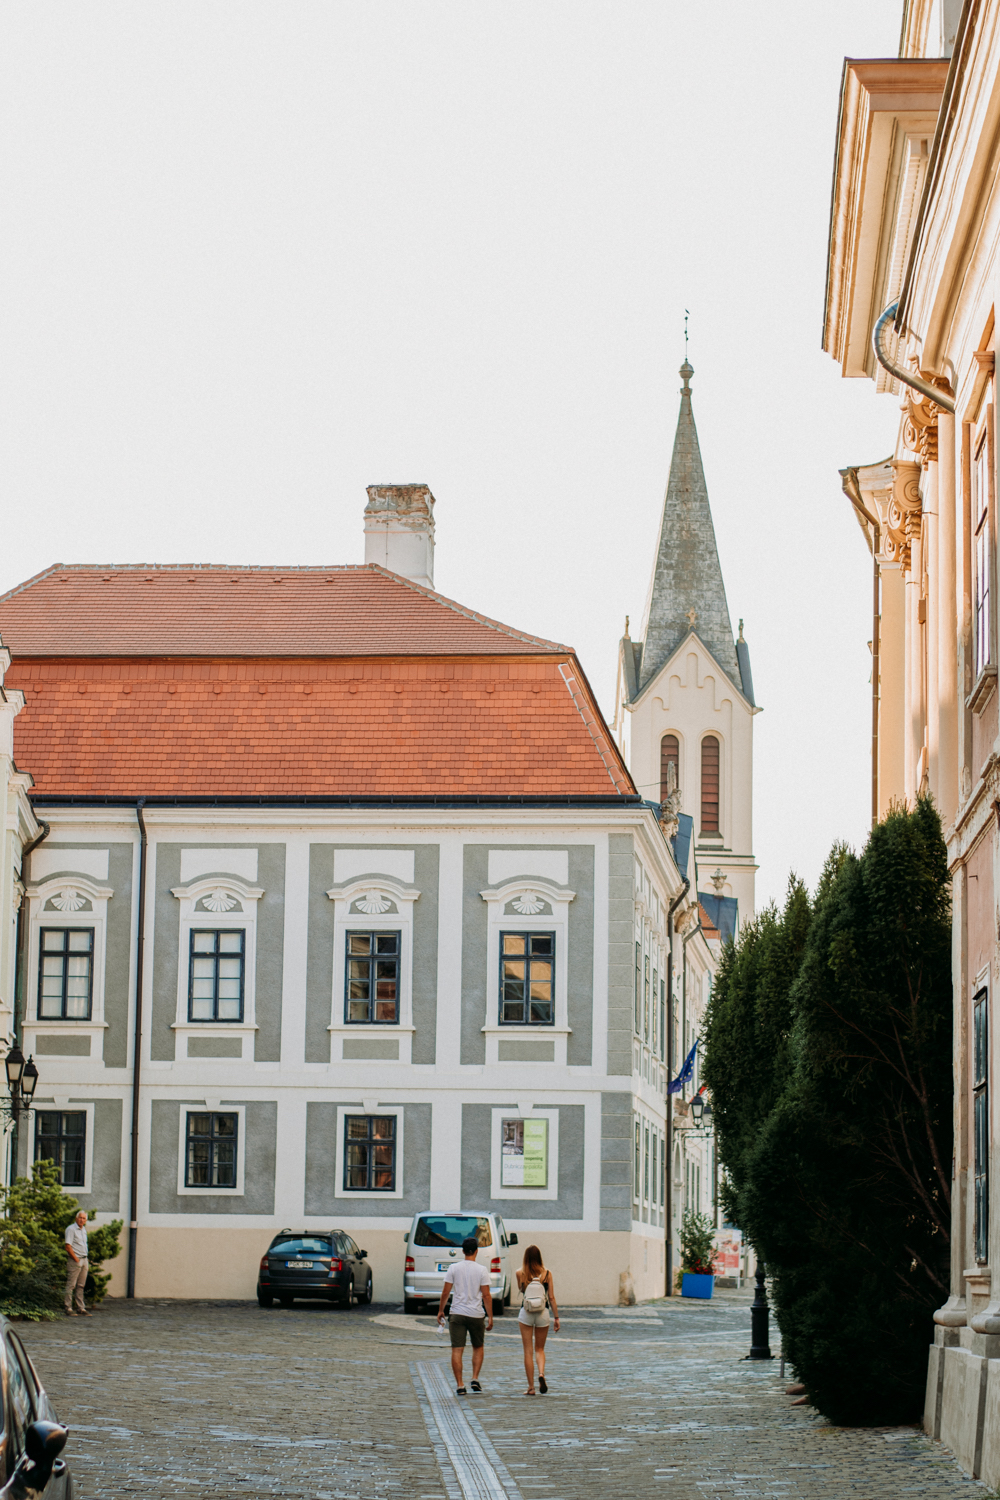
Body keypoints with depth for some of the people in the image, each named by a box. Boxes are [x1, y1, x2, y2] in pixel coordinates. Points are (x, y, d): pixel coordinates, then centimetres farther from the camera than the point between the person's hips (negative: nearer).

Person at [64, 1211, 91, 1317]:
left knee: (81, 1286, 9)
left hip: (84, 1260, 8)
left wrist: (87, 1262, 14)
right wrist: (77, 1260, -16)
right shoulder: (71, 1229, -8)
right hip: (75, 1260, -8)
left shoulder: (84, 1230, 17)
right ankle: (68, 1309, -6)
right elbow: (68, 1247, -14)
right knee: (71, 1285, -6)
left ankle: (81, 1308, 12)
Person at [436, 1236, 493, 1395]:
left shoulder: (453, 1268, -1)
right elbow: (486, 1295, -6)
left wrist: (440, 1311, 11)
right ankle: (475, 1379, 6)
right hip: (476, 1314, 0)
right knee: (478, 1348, 19)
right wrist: (490, 1317, -1)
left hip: (457, 1314, 0)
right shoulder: (481, 1270, -4)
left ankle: (460, 1385, -3)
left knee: (457, 1350, 1)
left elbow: (445, 1292, -1)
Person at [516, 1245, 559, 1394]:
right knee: (540, 1349, 16)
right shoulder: (547, 1274, -3)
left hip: (525, 1314, -1)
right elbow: (551, 1297, -4)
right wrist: (556, 1317, 2)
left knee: (528, 1351, 6)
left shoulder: (520, 1274, -4)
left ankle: (531, 1387, 5)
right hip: (543, 1314, 1)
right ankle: (541, 1373, -12)